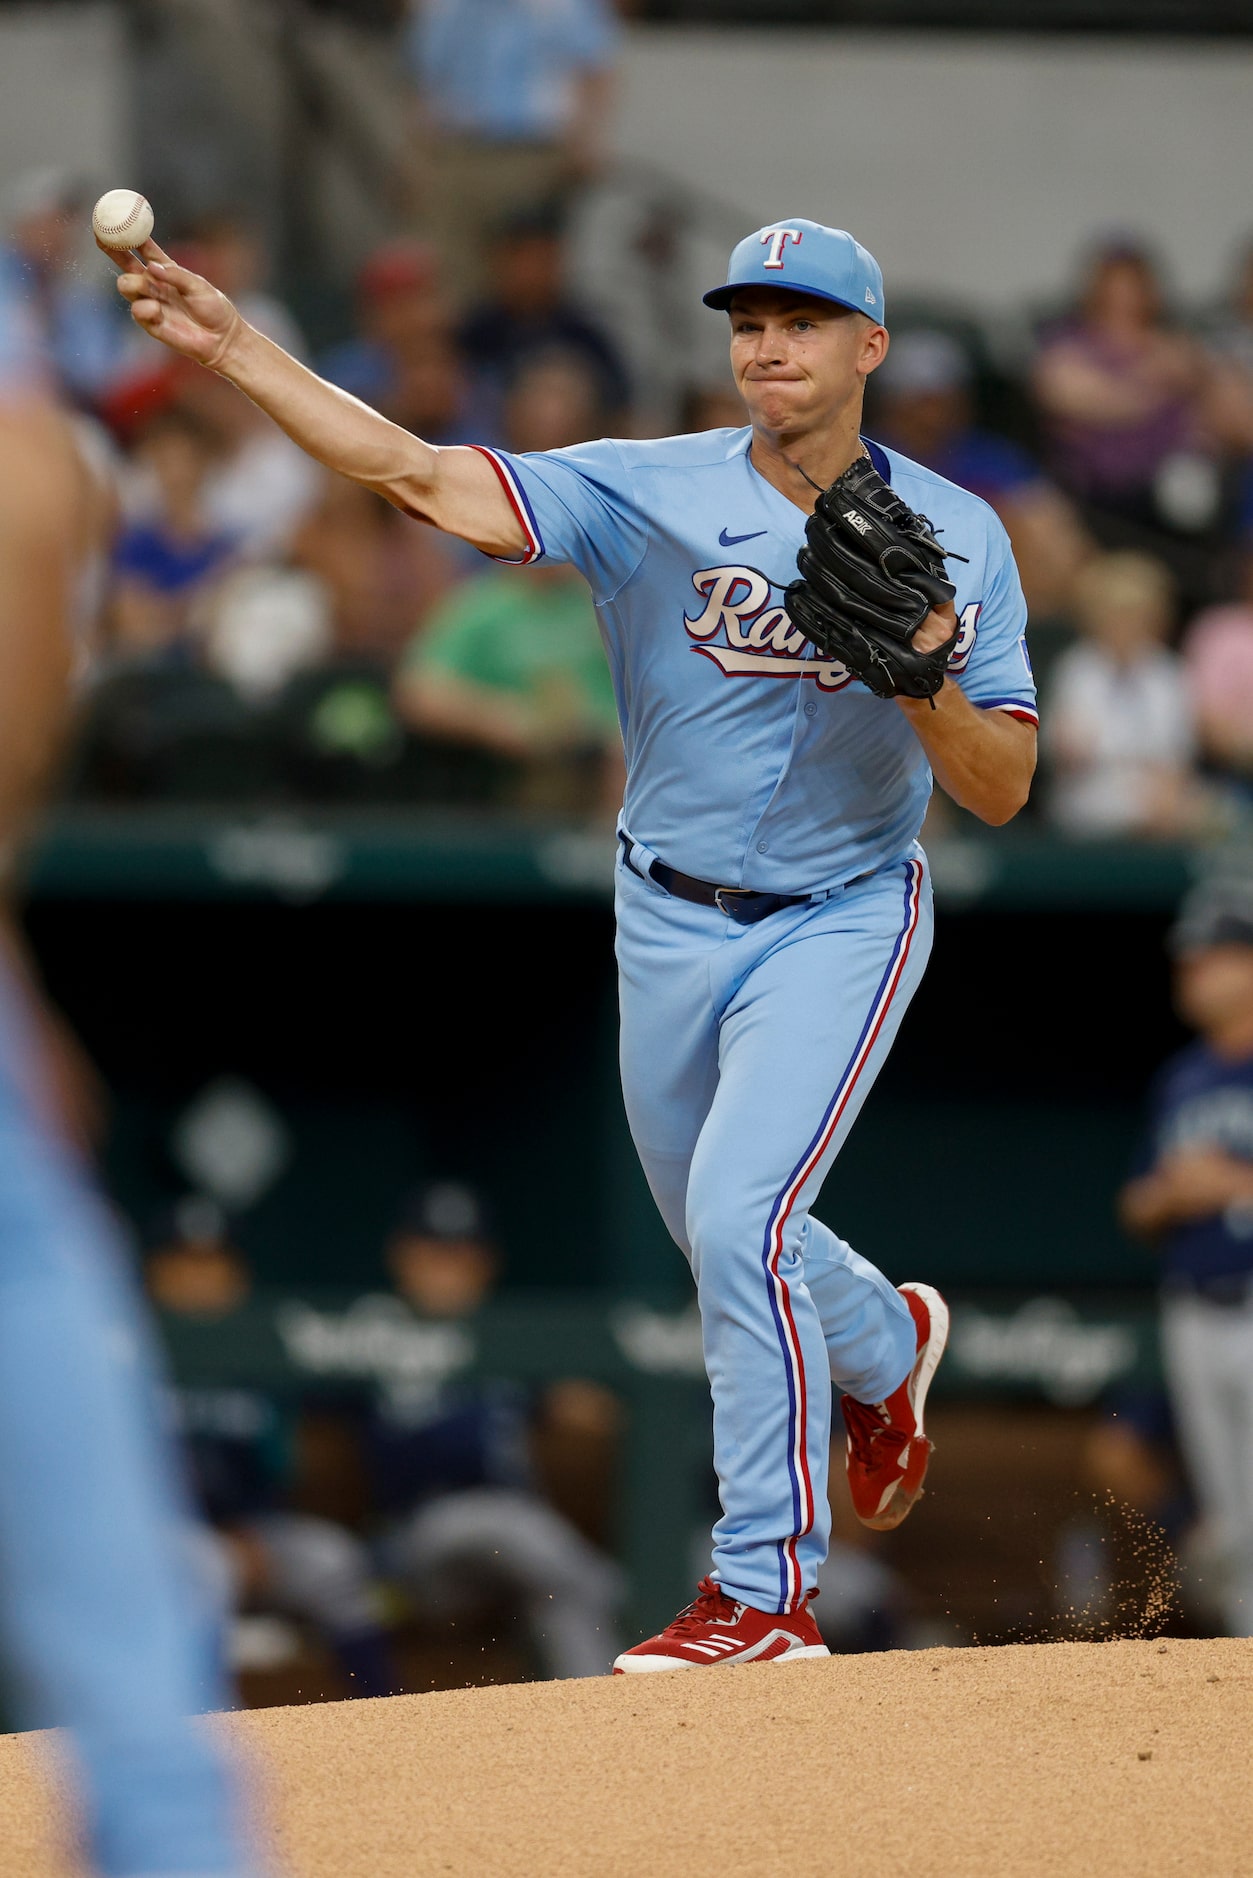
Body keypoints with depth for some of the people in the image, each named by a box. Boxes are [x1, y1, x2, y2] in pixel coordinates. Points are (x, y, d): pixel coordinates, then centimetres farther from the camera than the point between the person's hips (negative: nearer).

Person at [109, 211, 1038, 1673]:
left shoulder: (957, 537, -8)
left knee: (740, 1218, -20)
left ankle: (767, 1591, -11)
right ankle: (885, 1348, 53)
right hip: (670, 925, 3)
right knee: (722, 1240, 18)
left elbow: (1002, 793, -8)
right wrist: (234, 349, -32)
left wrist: (926, 684, -29)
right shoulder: (651, 495, -9)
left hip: (840, 922, -3)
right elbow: (428, 478, -21)